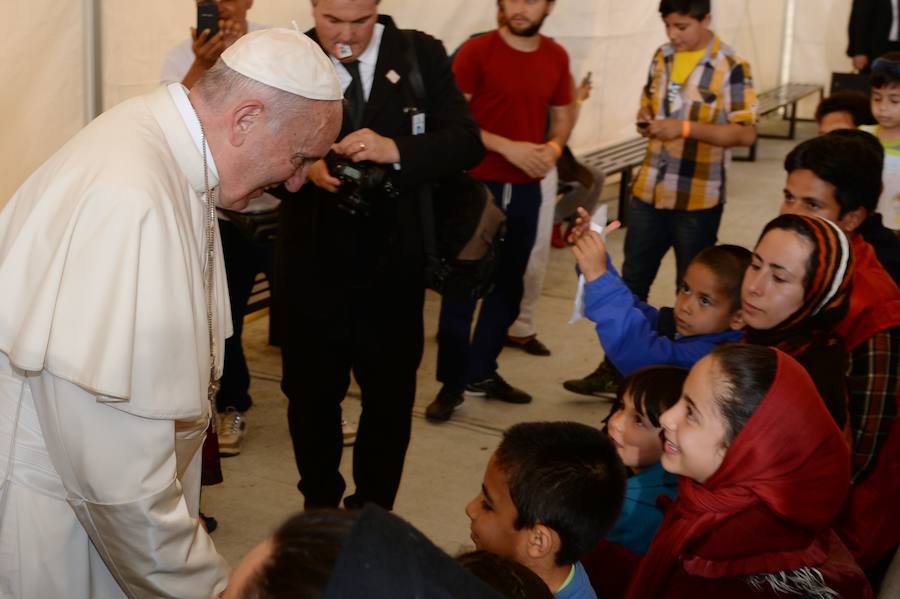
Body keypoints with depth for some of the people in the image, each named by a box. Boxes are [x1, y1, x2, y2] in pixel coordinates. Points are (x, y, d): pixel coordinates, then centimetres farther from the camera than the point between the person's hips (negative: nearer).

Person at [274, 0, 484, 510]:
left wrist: (397, 150, -26)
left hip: (394, 263, 0)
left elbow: (467, 143, -9)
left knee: (391, 399, 13)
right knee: (311, 395, 14)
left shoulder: (420, 55, -3)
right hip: (312, 263, 0)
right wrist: (304, 168, -25)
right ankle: (319, 510, 36)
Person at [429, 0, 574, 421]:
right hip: (475, 185, -5)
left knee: (507, 285, 12)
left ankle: (482, 372, 26)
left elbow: (562, 116, 16)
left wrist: (554, 148, -6)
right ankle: (452, 383, 8)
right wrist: (508, 147, -20)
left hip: (525, 190, 5)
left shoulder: (556, 58, 6)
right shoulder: (476, 51, -9)